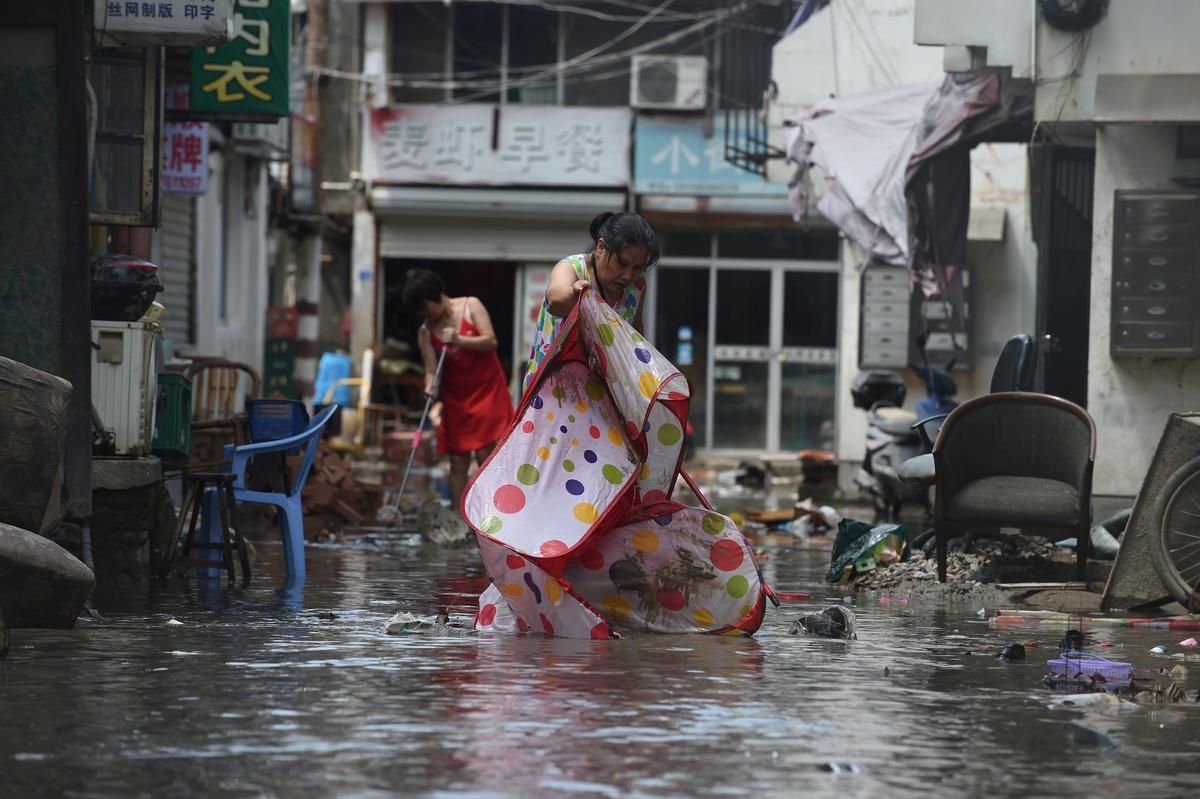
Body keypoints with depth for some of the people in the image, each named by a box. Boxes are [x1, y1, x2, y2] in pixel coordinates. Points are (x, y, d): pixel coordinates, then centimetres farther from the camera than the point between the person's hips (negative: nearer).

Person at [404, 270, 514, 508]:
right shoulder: (426, 332, -1)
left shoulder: (470, 306, -5)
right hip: (456, 397, 3)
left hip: (487, 389, -3)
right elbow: (431, 370, -6)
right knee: (458, 461, 0)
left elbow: (490, 341, -11)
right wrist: (431, 387, -28)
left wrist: (460, 340, -25)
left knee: (485, 454, -10)